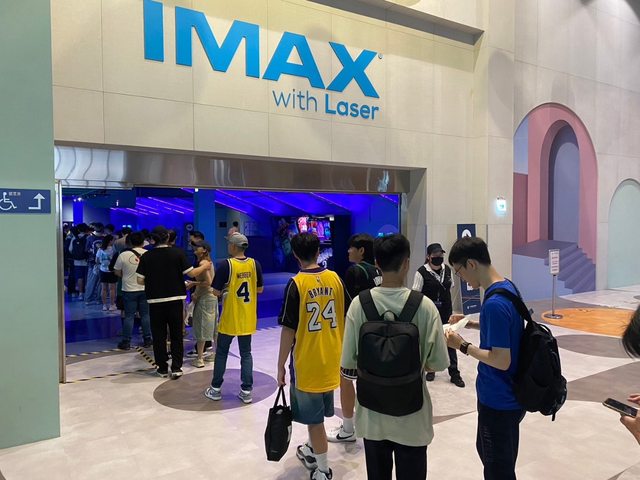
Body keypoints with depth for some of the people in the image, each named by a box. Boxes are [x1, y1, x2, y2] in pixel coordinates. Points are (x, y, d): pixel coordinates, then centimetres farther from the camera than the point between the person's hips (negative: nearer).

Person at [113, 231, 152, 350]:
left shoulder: (123, 255, -9)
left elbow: (117, 272, 0)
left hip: (129, 290, -1)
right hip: (145, 289, 1)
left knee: (129, 316, 5)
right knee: (145, 315, 10)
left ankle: (126, 342, 10)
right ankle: (147, 340, 16)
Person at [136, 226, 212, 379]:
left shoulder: (146, 256, -4)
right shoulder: (177, 253, -7)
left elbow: (140, 281, -3)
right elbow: (191, 273, -6)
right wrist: (204, 266, 11)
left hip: (155, 300, 0)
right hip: (175, 299, 0)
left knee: (159, 336, 11)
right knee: (176, 335, 11)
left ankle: (162, 368, 17)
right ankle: (176, 368, 11)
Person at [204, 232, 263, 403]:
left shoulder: (226, 265, -15)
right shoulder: (255, 264, -3)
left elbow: (216, 292, -11)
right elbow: (260, 289, 7)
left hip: (229, 318, -3)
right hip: (248, 318, 3)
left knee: (221, 352, 12)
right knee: (246, 353, 11)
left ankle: (216, 389, 21)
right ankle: (246, 391, 11)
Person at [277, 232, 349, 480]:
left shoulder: (296, 284, -16)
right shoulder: (335, 278, -1)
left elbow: (289, 330, -15)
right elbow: (348, 317, 5)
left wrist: (280, 366, -6)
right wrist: (341, 349, 19)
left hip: (307, 362, -6)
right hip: (331, 359, 6)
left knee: (313, 417, 8)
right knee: (317, 413, 25)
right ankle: (312, 450, 45)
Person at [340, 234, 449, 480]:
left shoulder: (359, 304, -13)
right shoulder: (424, 305, -16)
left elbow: (349, 365, -10)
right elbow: (438, 363, -11)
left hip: (373, 414, 1)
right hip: (412, 417, -1)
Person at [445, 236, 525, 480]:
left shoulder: (494, 303, -29)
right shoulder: (508, 287, 1)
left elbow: (502, 361, -27)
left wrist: (463, 346, -18)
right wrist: (472, 323, 8)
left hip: (499, 401, -9)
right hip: (508, 396, 9)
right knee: (494, 456, 28)